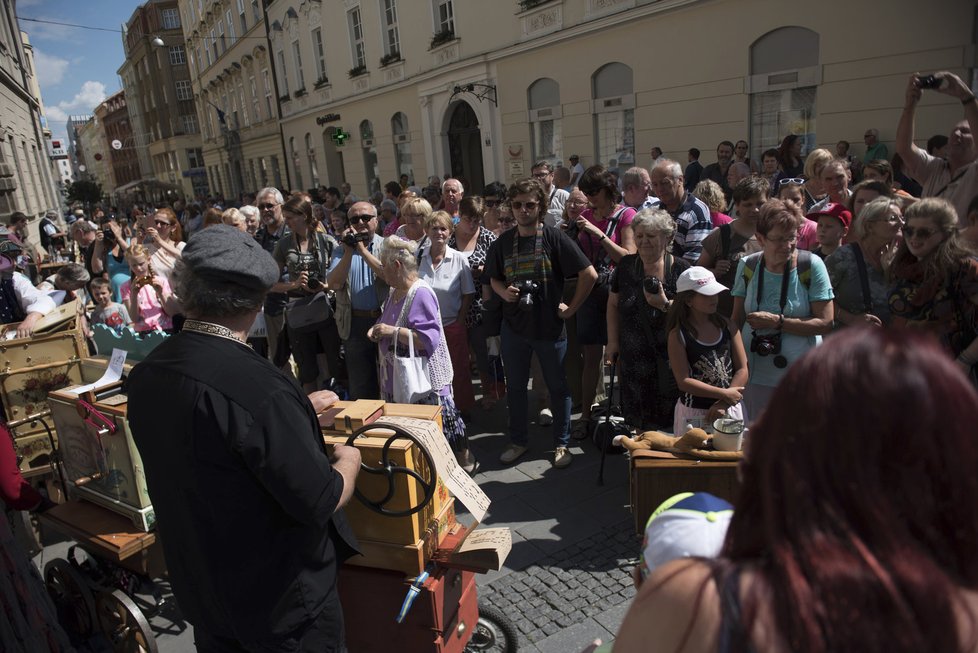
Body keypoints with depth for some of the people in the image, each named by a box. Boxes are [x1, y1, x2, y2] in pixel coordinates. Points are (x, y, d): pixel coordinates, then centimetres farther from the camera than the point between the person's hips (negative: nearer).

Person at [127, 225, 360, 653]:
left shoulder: (145, 376, -7)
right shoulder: (256, 386, -33)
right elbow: (320, 502, -27)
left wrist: (298, 408, 18)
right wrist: (347, 459, -7)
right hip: (283, 602, -7)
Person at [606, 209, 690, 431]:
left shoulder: (680, 269, -7)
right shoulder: (626, 265, 6)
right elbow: (613, 305, 13)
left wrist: (665, 305, -23)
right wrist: (613, 341, 7)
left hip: (668, 361, -3)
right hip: (633, 360, 4)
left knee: (667, 424, 2)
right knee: (636, 423, 12)